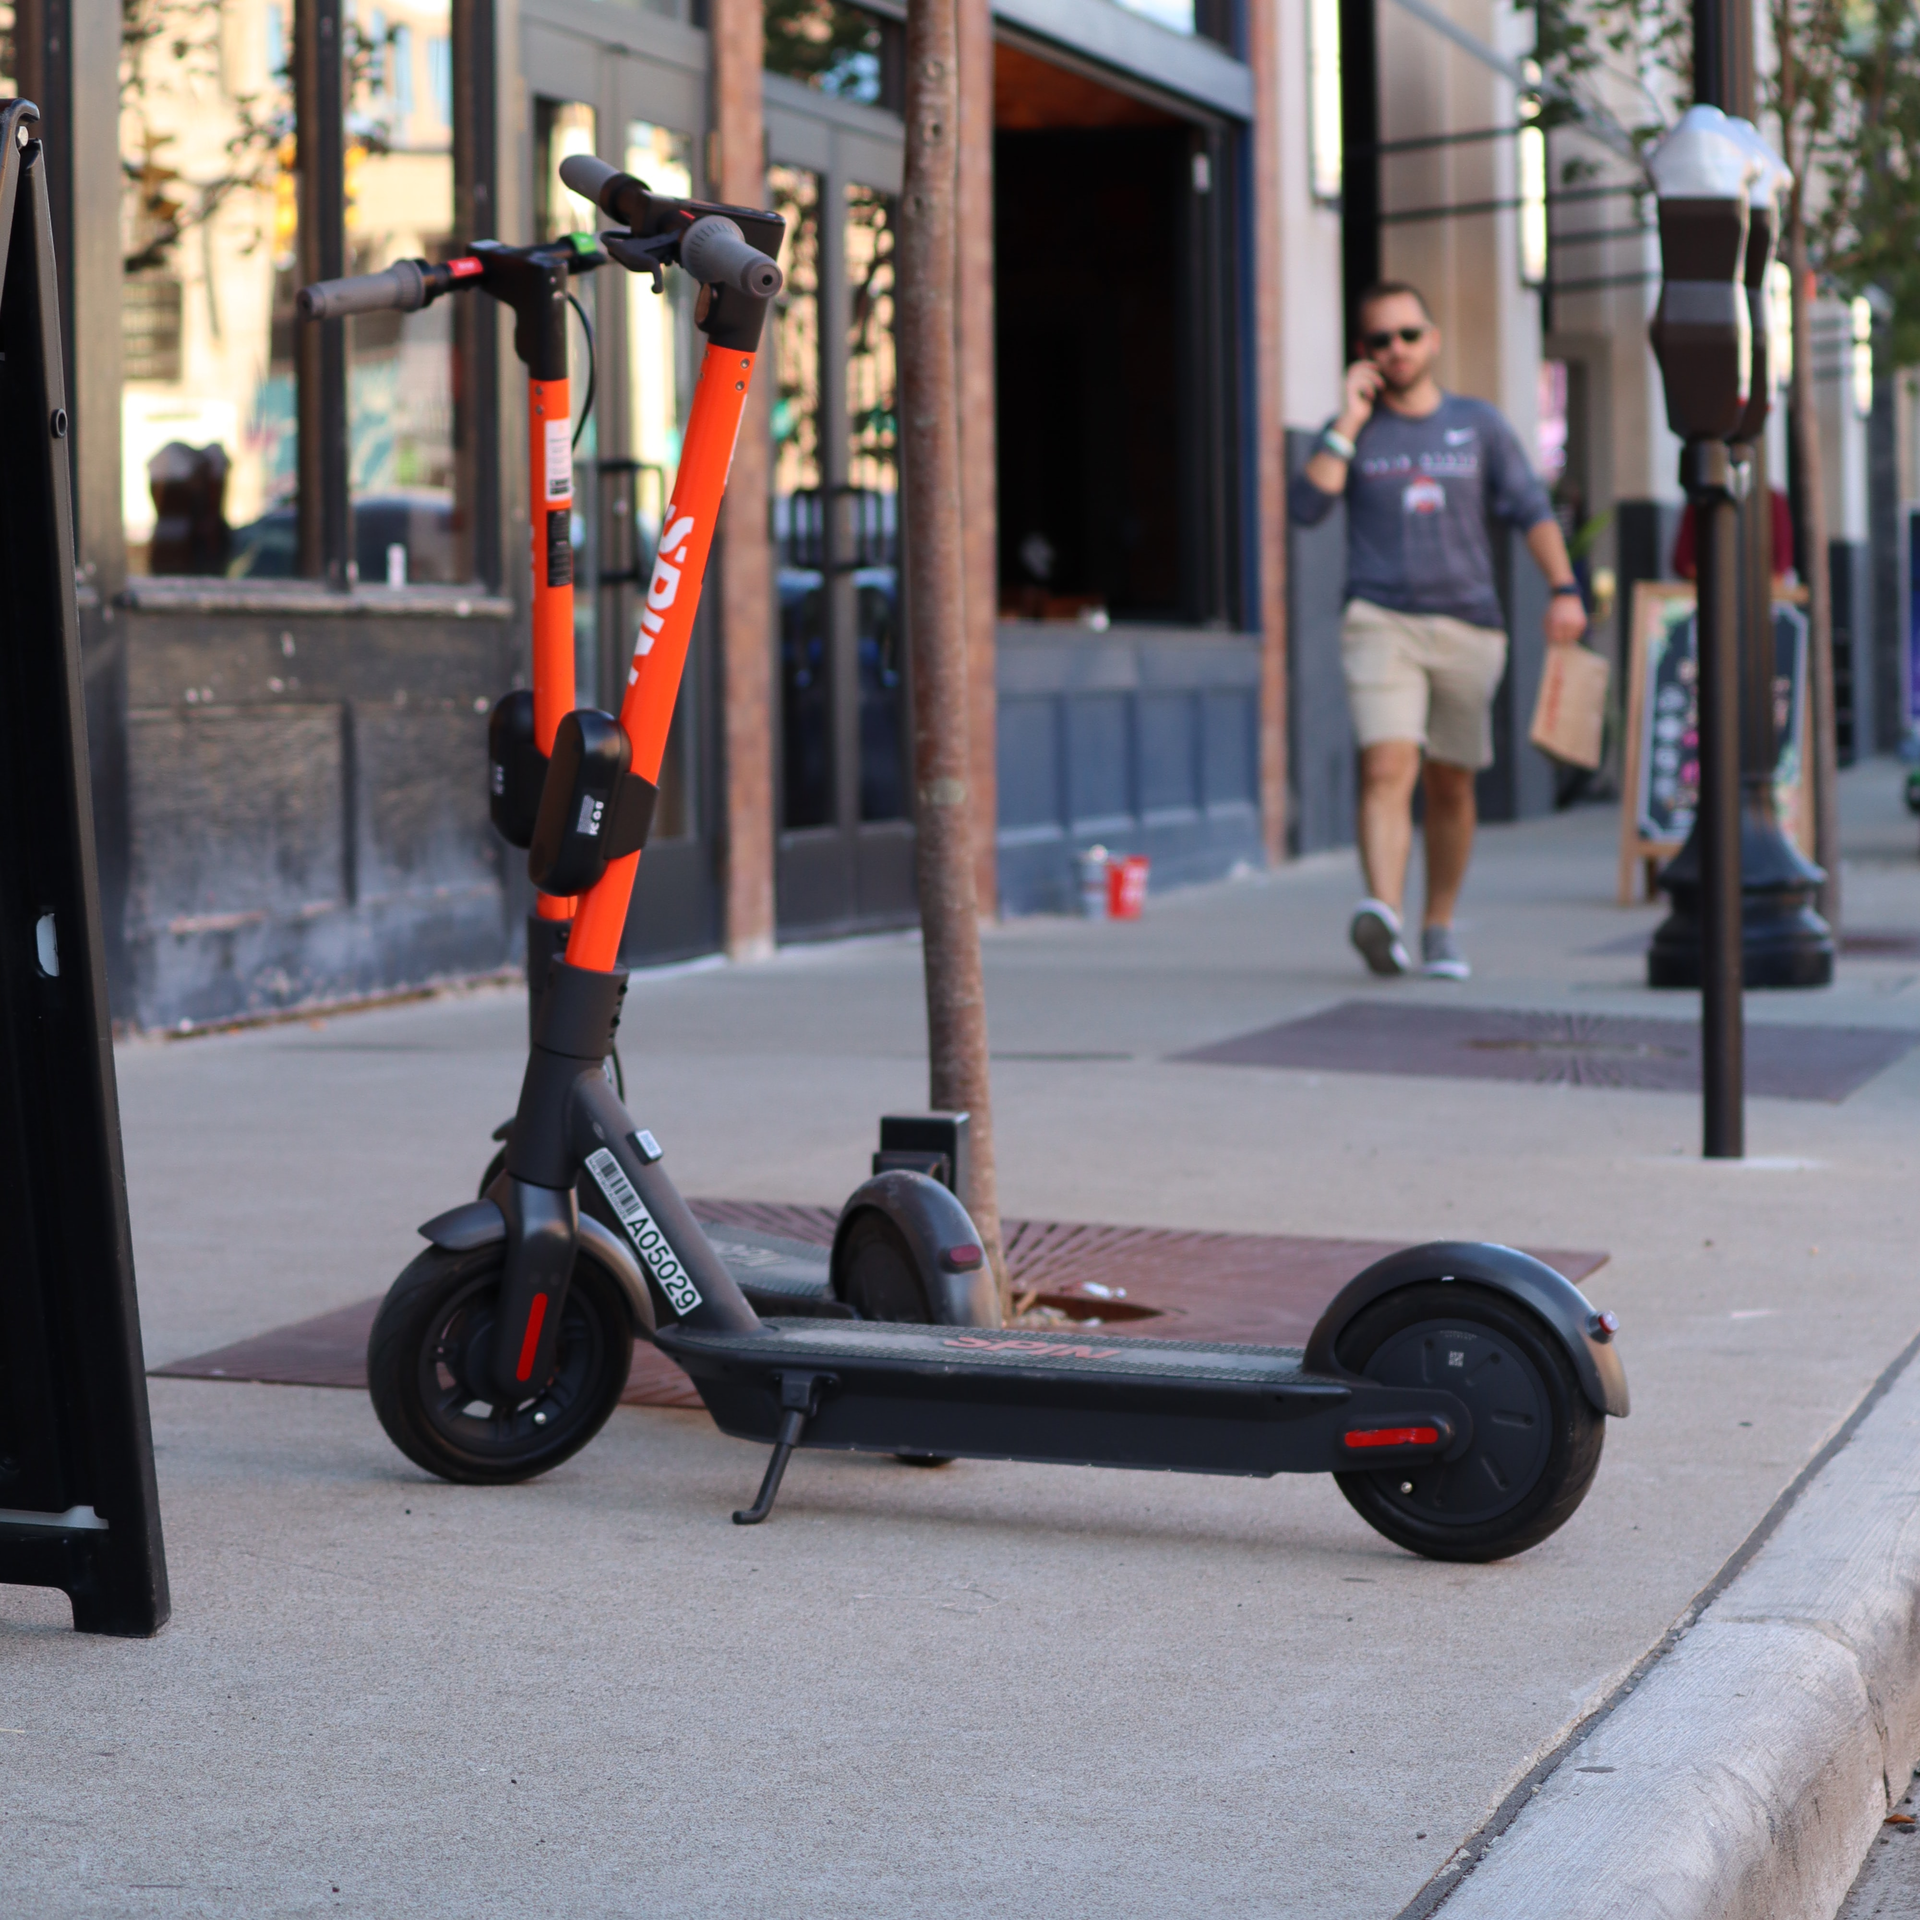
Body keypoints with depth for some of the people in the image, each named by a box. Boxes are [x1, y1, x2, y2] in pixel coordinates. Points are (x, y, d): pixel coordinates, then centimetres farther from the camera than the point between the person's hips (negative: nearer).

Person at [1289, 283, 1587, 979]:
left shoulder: (1478, 424, 12)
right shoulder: (1352, 432, 9)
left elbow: (1531, 509, 8)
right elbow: (1306, 506, -7)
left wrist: (1564, 588, -5)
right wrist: (1351, 419, -6)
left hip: (1467, 624, 2)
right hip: (1381, 621, -2)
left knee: (1450, 785, 8)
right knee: (1387, 767, -20)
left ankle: (1440, 928, 19)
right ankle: (1382, 913, -35)